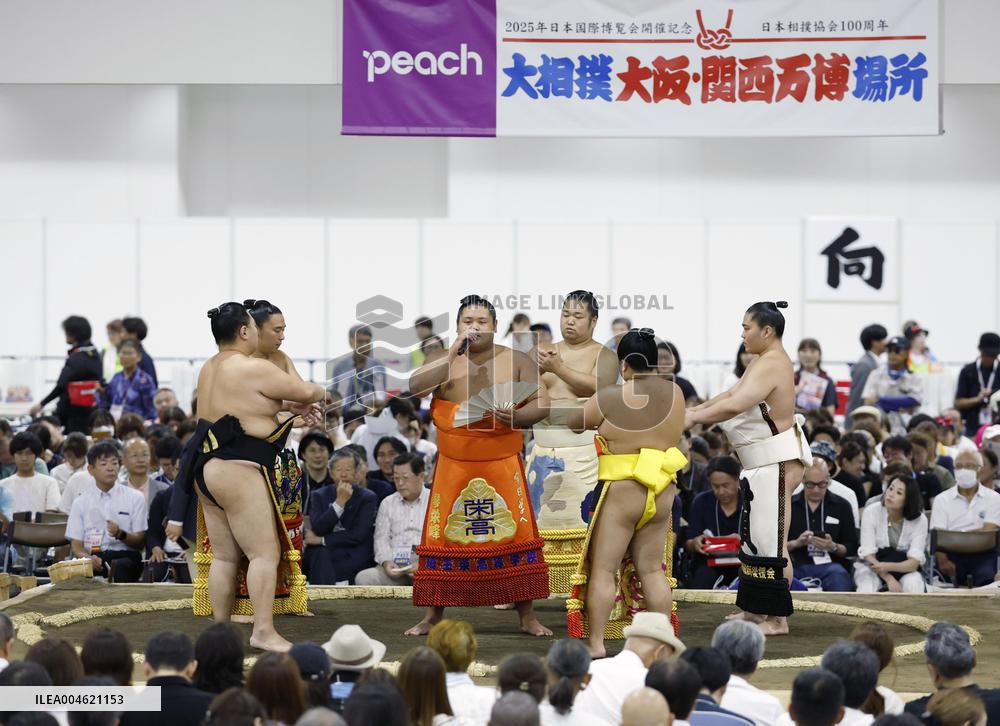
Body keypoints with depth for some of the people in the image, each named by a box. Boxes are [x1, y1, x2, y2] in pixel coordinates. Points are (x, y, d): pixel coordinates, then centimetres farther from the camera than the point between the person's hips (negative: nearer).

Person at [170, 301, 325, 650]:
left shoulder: (210, 368, 15)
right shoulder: (253, 369, -12)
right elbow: (305, 392, -4)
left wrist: (291, 406, 16)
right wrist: (323, 392, 17)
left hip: (208, 469, 9)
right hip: (238, 472, -9)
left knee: (224, 556, 11)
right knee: (265, 553, -8)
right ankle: (263, 631, -14)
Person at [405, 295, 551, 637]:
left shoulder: (516, 361, 4)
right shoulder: (444, 362, 5)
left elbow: (542, 404, 2)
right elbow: (415, 385, -12)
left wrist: (517, 416, -18)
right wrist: (454, 354, -18)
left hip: (503, 465, 0)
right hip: (453, 465, 1)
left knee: (516, 536, -3)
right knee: (442, 538, 1)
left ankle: (527, 616, 3)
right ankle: (433, 616, 11)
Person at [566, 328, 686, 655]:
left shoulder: (611, 398, -12)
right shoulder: (675, 393, 2)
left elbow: (575, 422, 2)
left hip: (621, 493, -5)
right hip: (662, 496, 5)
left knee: (603, 569, 1)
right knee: (651, 569, 13)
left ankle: (596, 645, -1)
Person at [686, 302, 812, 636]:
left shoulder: (771, 365, -20)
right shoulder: (767, 361, 14)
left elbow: (735, 404, -30)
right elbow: (731, 393, 17)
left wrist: (694, 418, -21)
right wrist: (697, 409, 8)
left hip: (777, 463, -11)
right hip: (764, 464, 11)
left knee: (771, 542, -6)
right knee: (754, 538, 17)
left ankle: (778, 619, -2)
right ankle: (755, 611, 26)